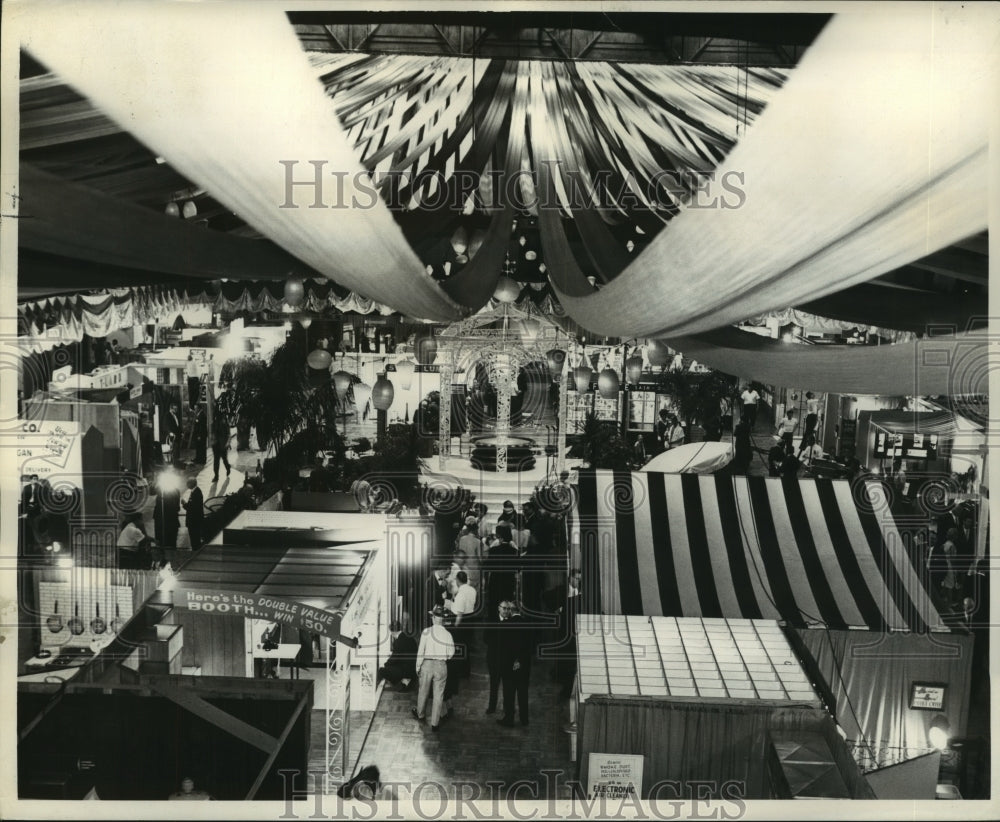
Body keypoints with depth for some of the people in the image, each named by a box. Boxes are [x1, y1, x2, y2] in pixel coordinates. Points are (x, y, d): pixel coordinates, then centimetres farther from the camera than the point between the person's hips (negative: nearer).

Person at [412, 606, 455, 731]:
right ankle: (435, 723, 13)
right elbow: (451, 653, -4)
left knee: (423, 690, 19)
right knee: (438, 694, 8)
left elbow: (421, 650, -7)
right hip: (441, 666, 0)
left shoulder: (426, 631, -9)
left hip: (427, 664, 0)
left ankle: (420, 714, 41)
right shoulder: (447, 634, -6)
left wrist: (418, 666, 3)